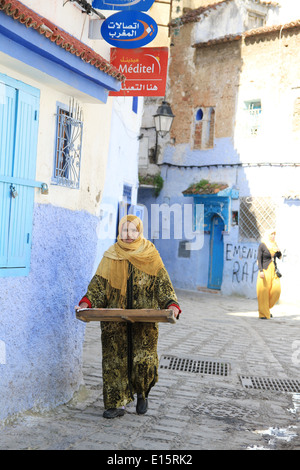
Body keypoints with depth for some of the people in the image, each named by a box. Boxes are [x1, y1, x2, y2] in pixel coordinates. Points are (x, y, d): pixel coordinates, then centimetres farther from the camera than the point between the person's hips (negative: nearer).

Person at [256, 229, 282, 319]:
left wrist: (278, 251, -2)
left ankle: (267, 308, 12)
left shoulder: (274, 245, 14)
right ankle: (263, 313, 2)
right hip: (265, 270, -5)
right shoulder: (262, 245, -2)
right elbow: (259, 259, -7)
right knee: (263, 291, -6)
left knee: (276, 289, -9)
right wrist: (261, 271, -17)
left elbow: (279, 257, 19)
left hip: (274, 270, 5)